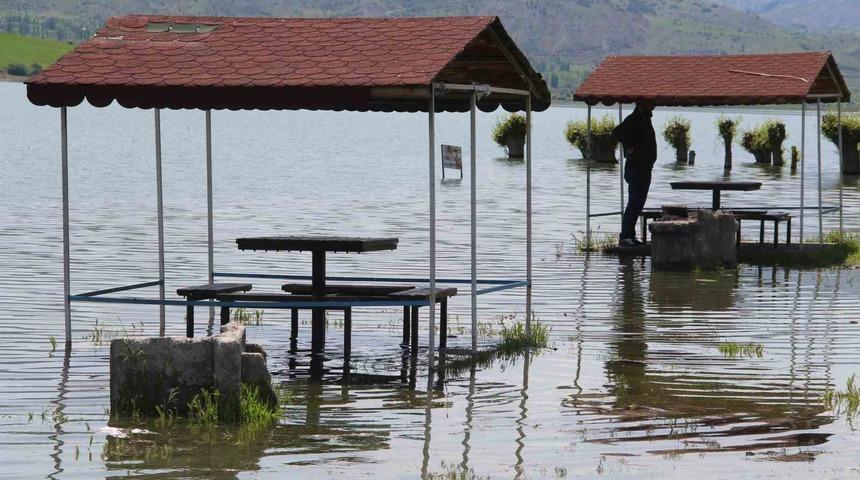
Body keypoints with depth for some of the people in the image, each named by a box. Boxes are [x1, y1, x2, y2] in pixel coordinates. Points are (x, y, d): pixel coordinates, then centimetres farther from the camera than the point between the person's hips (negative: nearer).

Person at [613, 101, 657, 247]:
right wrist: (630, 147, -23)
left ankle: (630, 236, 18)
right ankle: (625, 237, -8)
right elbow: (618, 132, -31)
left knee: (638, 204, 13)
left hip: (645, 168, 10)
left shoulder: (645, 119, 15)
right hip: (636, 168, -10)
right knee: (634, 204, -9)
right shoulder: (634, 119, -16)